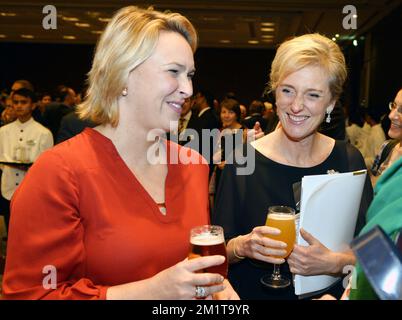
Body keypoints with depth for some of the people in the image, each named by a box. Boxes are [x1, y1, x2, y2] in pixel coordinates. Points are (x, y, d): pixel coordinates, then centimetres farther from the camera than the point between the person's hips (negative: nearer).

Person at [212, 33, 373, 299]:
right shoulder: (243, 161, -14)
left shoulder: (349, 160, -7)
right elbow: (217, 252, -8)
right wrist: (242, 246, -26)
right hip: (251, 293, -1)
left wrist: (334, 263, -21)